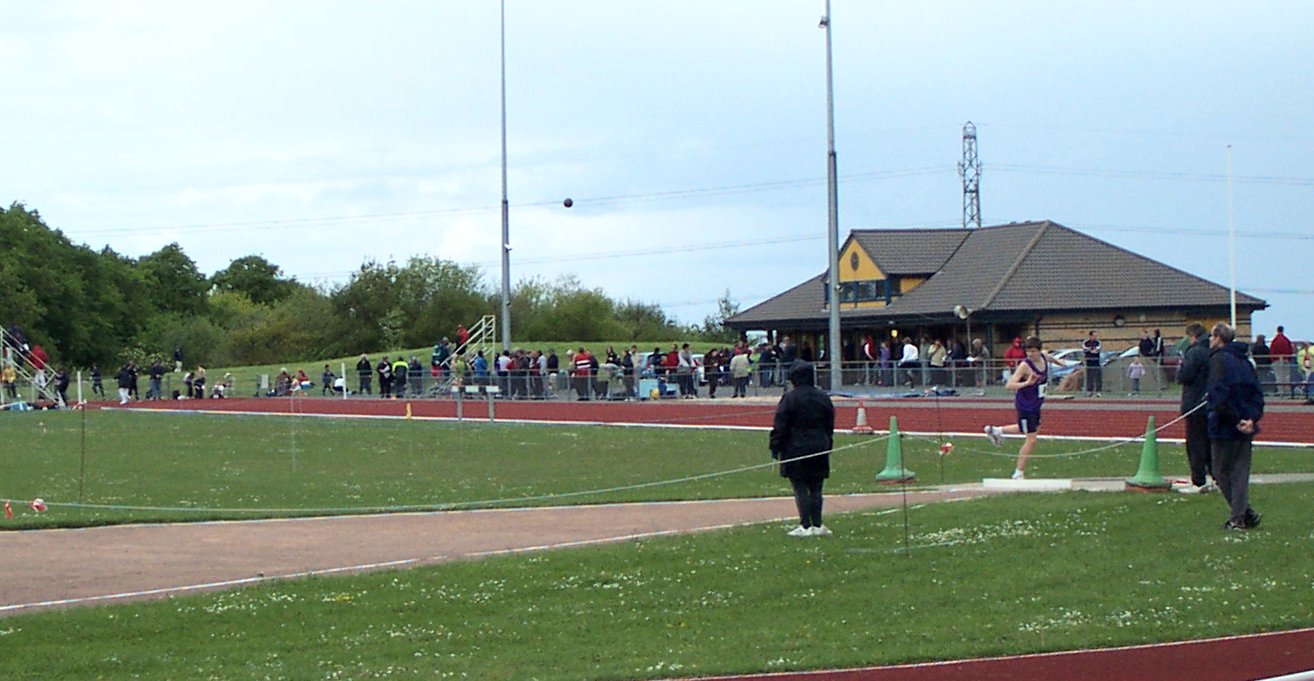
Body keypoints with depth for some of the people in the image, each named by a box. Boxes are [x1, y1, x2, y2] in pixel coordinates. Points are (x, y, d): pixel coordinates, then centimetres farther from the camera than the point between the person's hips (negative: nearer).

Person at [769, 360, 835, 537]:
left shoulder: (789, 398, -11)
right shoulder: (823, 397, 7)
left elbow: (780, 426, -10)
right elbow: (830, 425, 14)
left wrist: (775, 449, -3)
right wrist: (828, 446, 22)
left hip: (796, 449, -5)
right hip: (819, 449, 5)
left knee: (800, 489, -1)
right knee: (816, 489, 10)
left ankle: (806, 526, -3)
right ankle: (817, 525, 9)